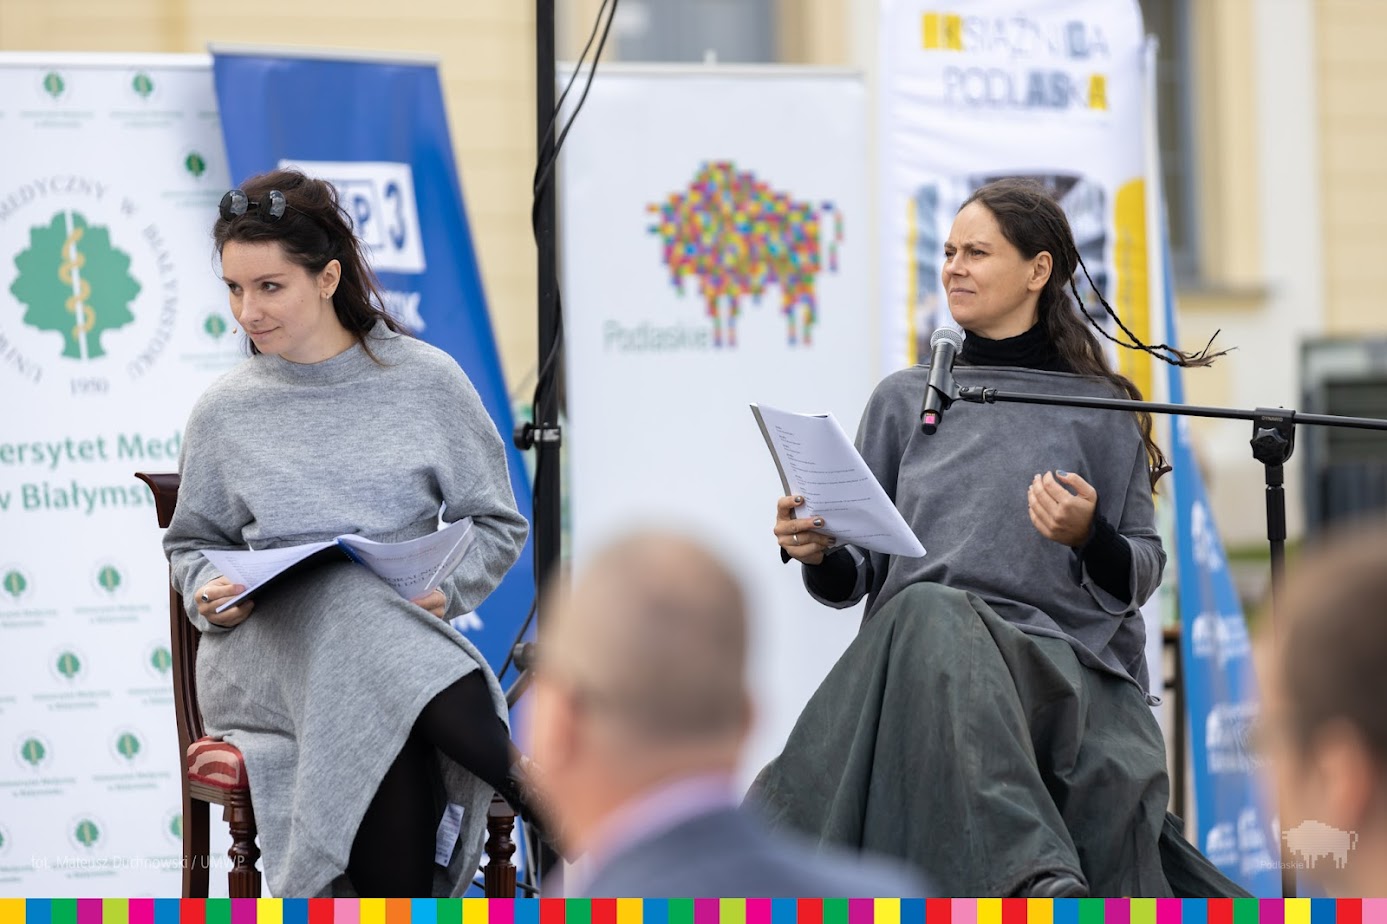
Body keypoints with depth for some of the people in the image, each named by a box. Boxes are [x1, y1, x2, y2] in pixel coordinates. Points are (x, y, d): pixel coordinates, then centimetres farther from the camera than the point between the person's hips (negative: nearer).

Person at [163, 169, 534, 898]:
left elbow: (497, 525, 12)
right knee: (348, 601, -37)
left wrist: (448, 589, -8)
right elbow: (193, 542, 24)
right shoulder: (224, 411, 11)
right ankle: (531, 789, -37)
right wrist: (208, 594, 1)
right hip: (265, 646, 0)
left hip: (408, 641, 0)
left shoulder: (426, 380, 8)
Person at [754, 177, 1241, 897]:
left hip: (1066, 661, -1)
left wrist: (1091, 537, -10)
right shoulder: (904, 399, 19)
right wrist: (819, 550, -4)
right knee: (927, 609, -37)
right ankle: (1039, 877, -50)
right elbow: (859, 574, 18)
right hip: (916, 648, 1)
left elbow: (1141, 574, 11)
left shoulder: (1103, 410, 14)